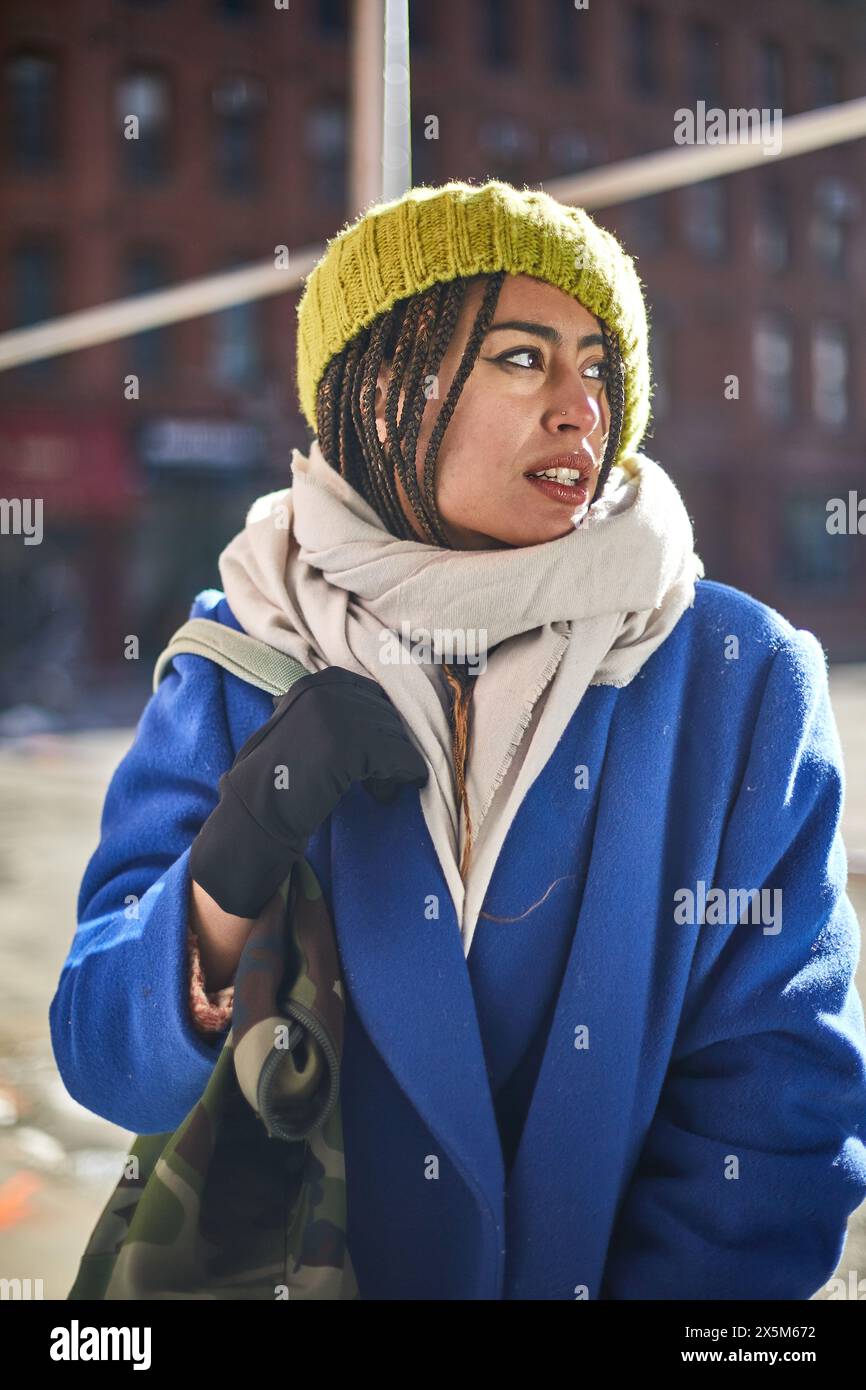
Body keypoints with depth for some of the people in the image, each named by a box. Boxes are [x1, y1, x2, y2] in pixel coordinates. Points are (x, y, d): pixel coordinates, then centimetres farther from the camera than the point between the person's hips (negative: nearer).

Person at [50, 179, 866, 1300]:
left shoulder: (747, 682, -4)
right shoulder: (239, 670, -2)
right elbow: (109, 1069, -3)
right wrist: (234, 860, -20)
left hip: (634, 1275, -2)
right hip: (298, 1270, 2)